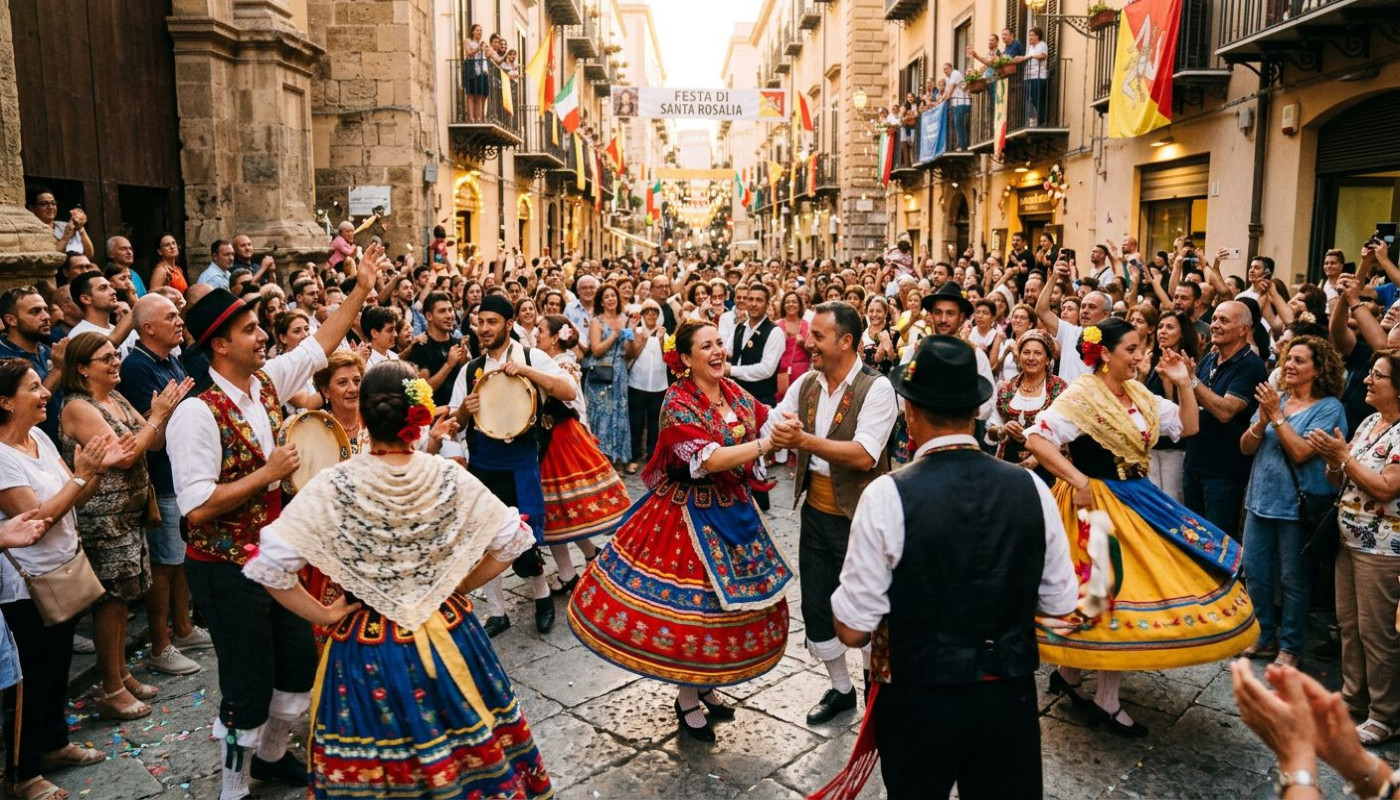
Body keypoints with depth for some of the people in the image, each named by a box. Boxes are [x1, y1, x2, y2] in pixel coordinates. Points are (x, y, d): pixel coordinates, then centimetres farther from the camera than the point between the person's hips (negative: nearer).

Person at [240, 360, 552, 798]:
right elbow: (512, 540, -4)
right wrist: (459, 586, 6)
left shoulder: (333, 486, -16)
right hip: (449, 641, 2)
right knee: (464, 757, 22)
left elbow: (268, 564, -18)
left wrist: (323, 615, -6)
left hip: (367, 651, -1)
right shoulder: (450, 477, -11)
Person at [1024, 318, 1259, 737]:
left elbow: (1187, 427, 12)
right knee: (1116, 592, -4)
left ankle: (1069, 671, 23)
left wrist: (1183, 384, 1)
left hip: (1136, 500, 9)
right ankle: (1106, 701, 10)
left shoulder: (1139, 394, 8)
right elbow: (1036, 439, -23)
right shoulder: (1080, 396, -16)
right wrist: (1076, 479, -24)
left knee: (1125, 592, 10)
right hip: (1097, 502, -8)